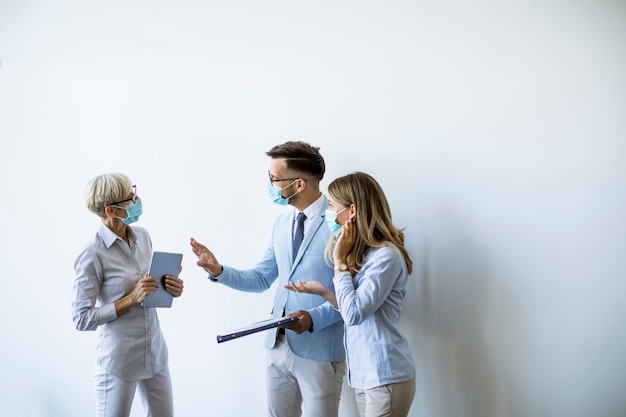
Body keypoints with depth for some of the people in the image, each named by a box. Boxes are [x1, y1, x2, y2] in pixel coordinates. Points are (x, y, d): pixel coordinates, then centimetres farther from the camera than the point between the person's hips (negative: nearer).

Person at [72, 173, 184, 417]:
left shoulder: (142, 236, 2)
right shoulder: (93, 255, -17)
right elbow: (82, 319, -15)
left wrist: (171, 289, -5)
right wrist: (132, 299, -22)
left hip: (155, 353, 6)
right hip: (118, 361, -6)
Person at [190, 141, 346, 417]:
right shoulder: (282, 222, 9)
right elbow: (262, 279, 14)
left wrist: (314, 318, -27)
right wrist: (219, 271, 0)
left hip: (319, 352, -7)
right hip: (278, 346, 7)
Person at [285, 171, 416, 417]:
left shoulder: (386, 256, -17)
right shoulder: (361, 253, 11)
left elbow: (353, 314, -21)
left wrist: (340, 261, -15)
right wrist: (323, 291, 1)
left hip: (386, 376, -8)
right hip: (363, 374, 8)